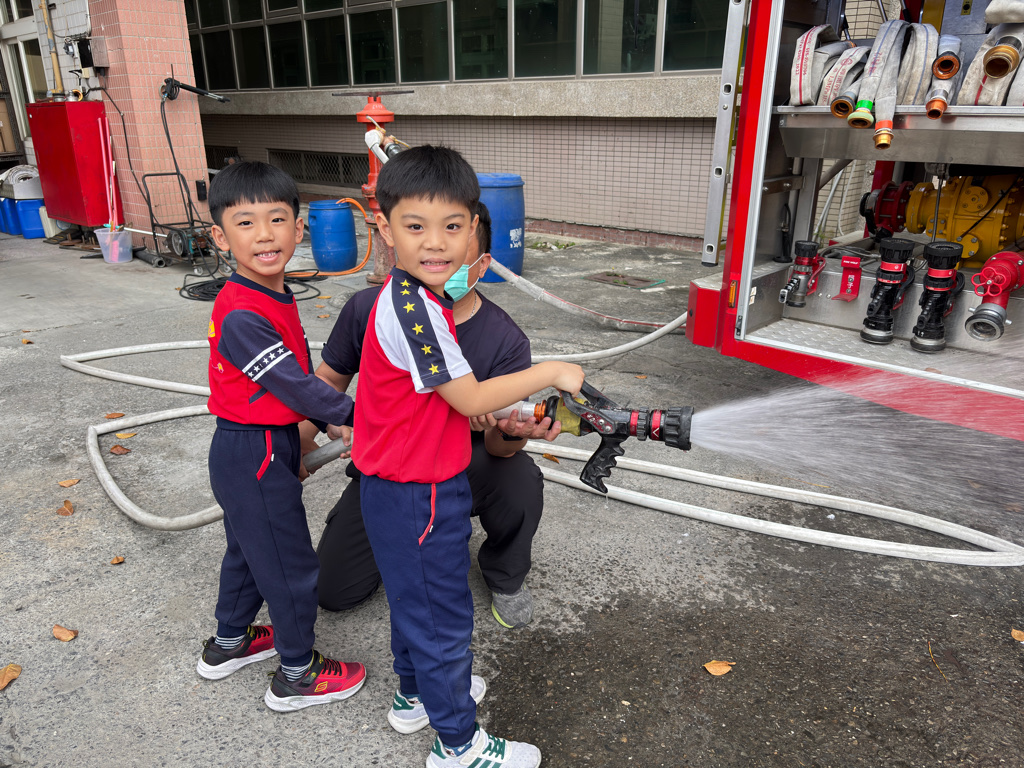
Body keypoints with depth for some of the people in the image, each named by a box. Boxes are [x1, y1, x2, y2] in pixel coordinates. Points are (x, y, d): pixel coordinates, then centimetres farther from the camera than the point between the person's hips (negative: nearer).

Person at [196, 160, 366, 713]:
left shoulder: (275, 299, 3)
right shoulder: (242, 318, -27)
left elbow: (296, 373, 10)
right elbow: (294, 384, -24)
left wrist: (315, 424, 9)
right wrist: (353, 413, -11)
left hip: (267, 445, 10)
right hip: (253, 455, -10)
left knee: (250, 548, 26)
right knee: (289, 562, 5)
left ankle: (228, 644, 48)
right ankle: (297, 675, 26)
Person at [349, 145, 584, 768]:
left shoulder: (415, 297, 3)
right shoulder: (411, 308, -28)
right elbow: (470, 399, -25)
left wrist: (497, 413, 7)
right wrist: (550, 373, -16)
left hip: (406, 487, 9)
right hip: (418, 498, -9)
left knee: (417, 597, 27)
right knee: (443, 615, 9)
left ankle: (416, 694, 51)